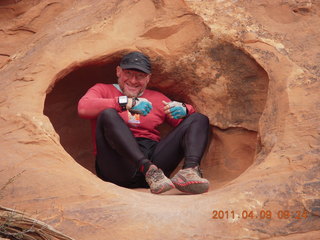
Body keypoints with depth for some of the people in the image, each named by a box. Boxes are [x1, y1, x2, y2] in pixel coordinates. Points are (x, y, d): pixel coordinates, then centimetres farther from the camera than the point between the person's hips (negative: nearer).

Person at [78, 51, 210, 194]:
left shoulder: (157, 98, 27)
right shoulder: (103, 90, 17)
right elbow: (83, 108, -6)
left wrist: (183, 110, -3)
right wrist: (127, 102, -13)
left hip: (154, 158, 4)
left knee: (199, 119, -3)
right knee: (108, 114, -28)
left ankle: (190, 169, -34)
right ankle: (148, 169, -44)